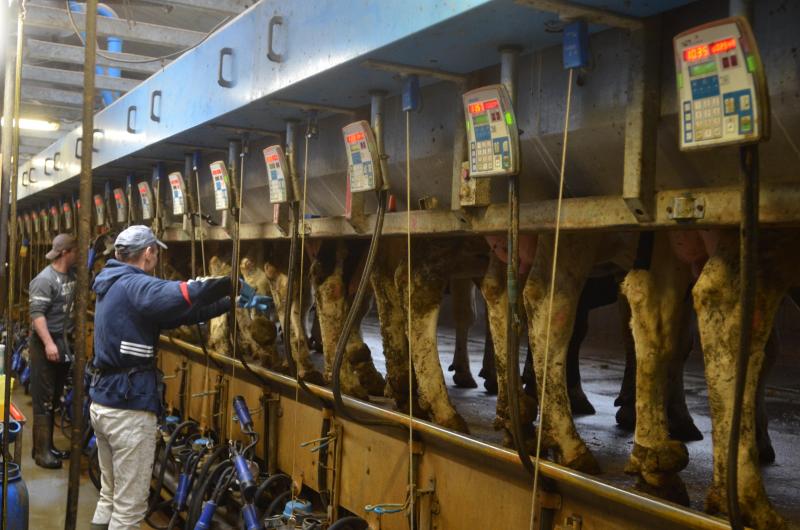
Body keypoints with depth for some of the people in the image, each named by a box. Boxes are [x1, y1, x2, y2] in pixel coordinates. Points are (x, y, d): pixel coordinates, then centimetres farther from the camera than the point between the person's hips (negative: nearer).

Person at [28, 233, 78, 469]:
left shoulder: (72, 275, 8)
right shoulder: (45, 279, -15)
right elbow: (37, 314, -22)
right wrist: (48, 343, -29)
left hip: (64, 343, 8)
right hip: (46, 345, -8)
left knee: (55, 398, 14)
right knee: (44, 400, -4)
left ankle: (49, 445, 24)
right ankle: (42, 452, 2)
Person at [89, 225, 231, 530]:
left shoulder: (113, 286, 14)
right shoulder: (134, 285, -16)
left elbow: (173, 311, 9)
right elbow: (180, 295, -37)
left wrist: (228, 303, 5)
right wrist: (231, 285, -22)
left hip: (102, 402, 10)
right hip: (129, 406, -10)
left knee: (110, 496, 22)